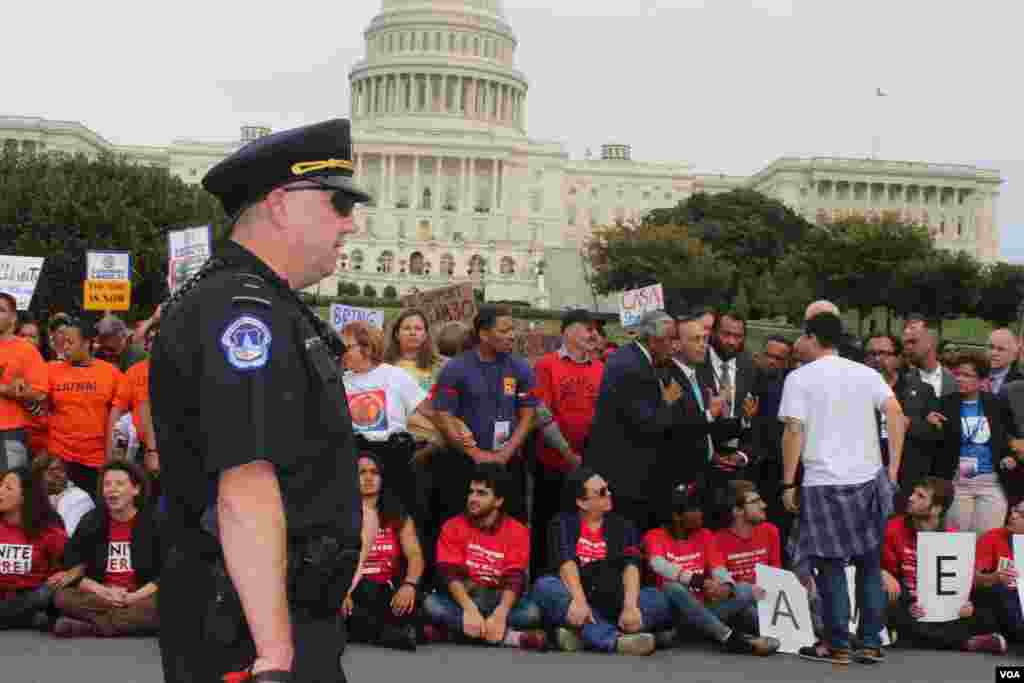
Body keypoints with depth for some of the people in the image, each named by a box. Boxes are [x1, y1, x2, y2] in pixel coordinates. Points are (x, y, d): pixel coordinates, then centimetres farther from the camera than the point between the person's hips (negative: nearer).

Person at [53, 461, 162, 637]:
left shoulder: (154, 523, 0)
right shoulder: (90, 522, 7)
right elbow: (73, 571, 3)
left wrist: (135, 597, -17)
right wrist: (102, 591, -12)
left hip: (141, 598, -2)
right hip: (99, 597, 2)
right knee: (62, 597, -26)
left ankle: (88, 626, -32)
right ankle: (134, 621, -28)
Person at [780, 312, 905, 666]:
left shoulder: (800, 378, -2)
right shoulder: (866, 373, 9)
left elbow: (794, 431, -10)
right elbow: (897, 415, -2)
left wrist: (788, 483, -4)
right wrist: (893, 470, 2)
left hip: (824, 483, -4)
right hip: (869, 480, 4)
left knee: (831, 566, 4)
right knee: (870, 565, 12)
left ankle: (837, 645, 8)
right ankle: (871, 644, 15)